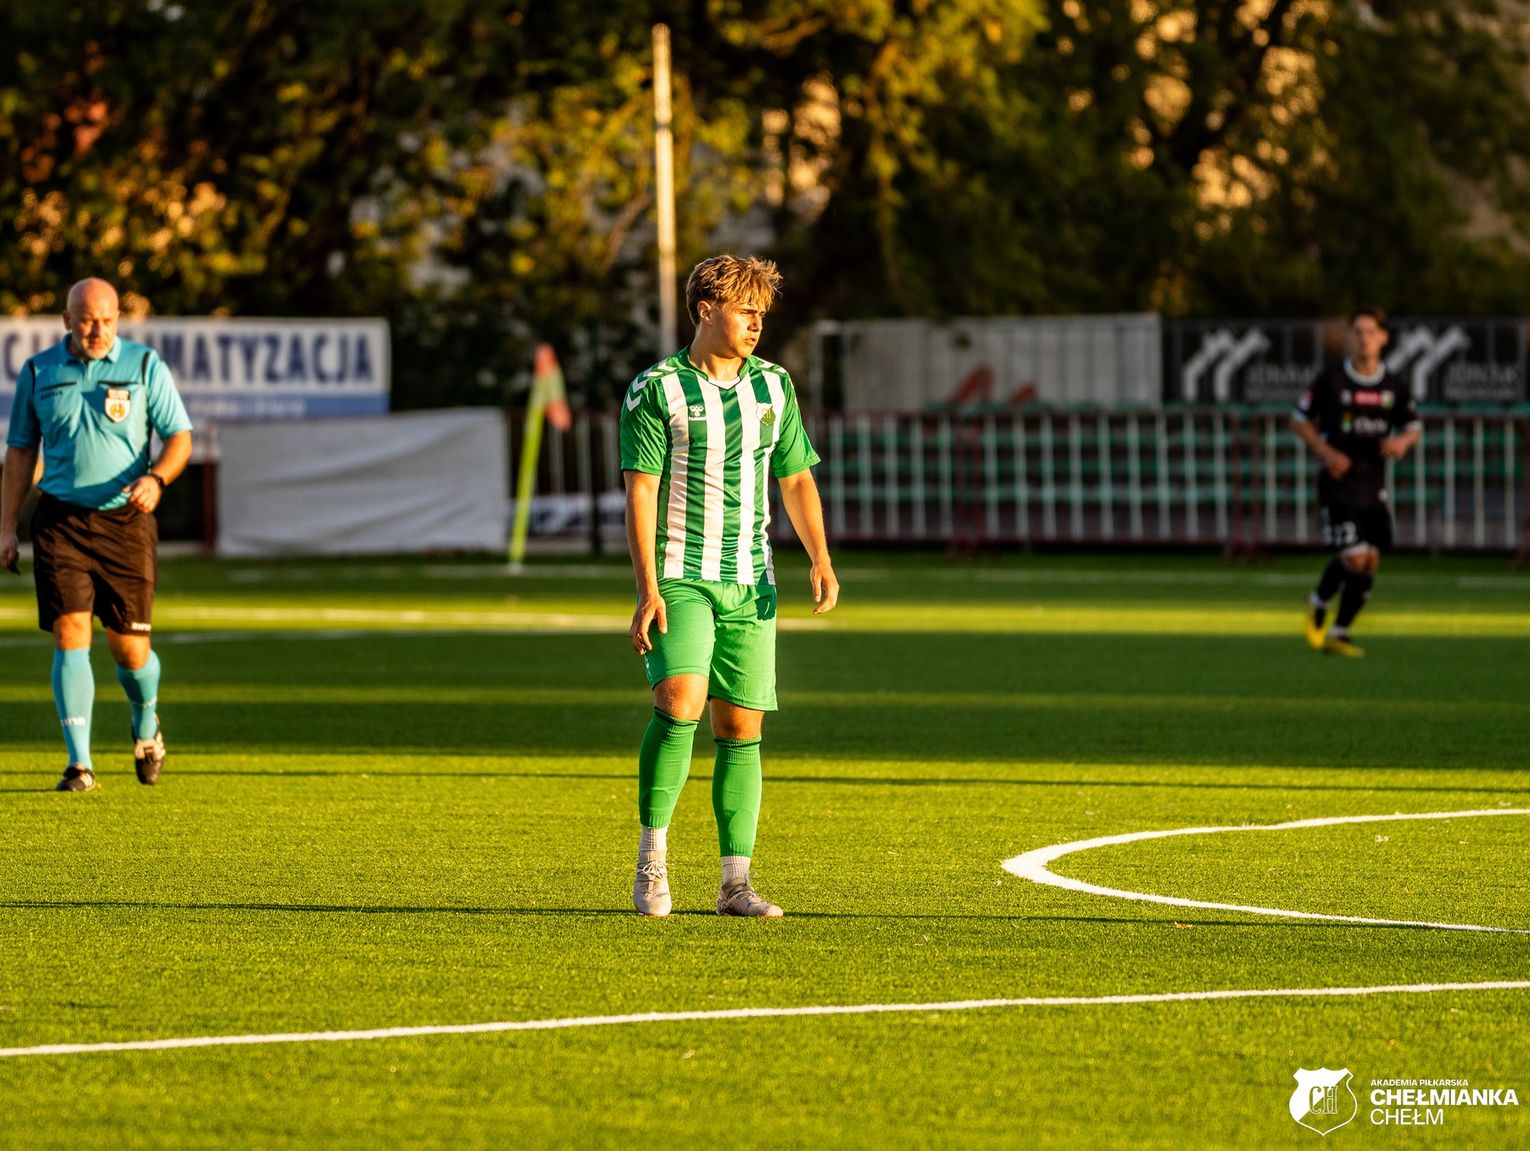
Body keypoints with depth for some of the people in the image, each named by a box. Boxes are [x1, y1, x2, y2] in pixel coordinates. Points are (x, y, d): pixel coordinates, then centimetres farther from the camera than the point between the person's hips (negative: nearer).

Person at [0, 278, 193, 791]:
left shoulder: (145, 366, 2)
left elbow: (180, 437, 3)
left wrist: (156, 479, -18)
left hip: (125, 519, -1)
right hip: (60, 520, 1)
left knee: (130, 648, 1)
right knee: (70, 635, -12)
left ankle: (146, 724, 34)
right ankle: (79, 763, -12)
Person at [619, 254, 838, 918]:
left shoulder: (773, 386, 10)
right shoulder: (657, 390, -5)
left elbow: (796, 478, 17)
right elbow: (640, 493, -8)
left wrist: (820, 559, 2)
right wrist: (647, 590, -15)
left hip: (750, 583, 5)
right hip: (680, 580, -5)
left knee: (741, 728, 3)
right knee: (679, 702, -23)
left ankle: (736, 884, 6)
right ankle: (651, 861, -12)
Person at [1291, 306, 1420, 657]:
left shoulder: (1394, 387, 4)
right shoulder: (1330, 381, -6)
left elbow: (1413, 427, 16)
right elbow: (1299, 420, 2)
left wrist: (1403, 441, -8)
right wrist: (1325, 452, -12)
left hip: (1373, 485, 4)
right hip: (1339, 483, -4)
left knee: (1370, 563, 0)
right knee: (1354, 557, -15)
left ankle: (1338, 633, 12)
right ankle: (1318, 603, 14)